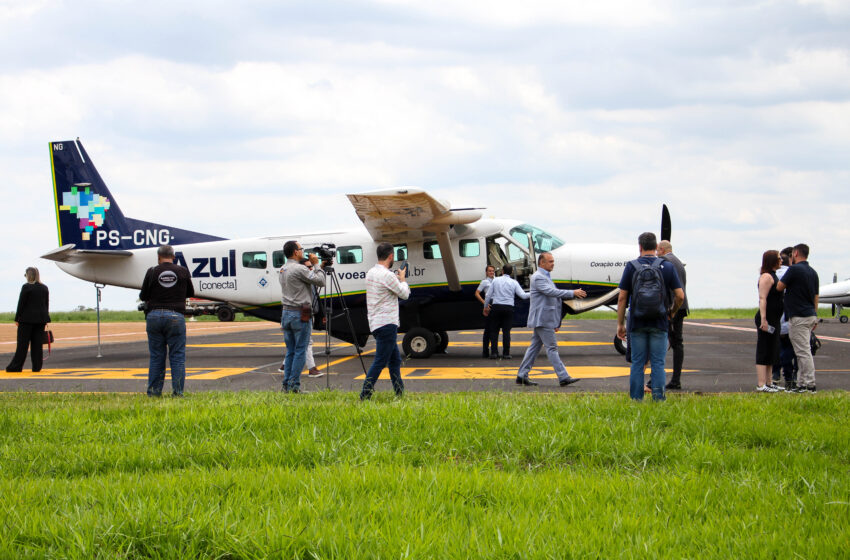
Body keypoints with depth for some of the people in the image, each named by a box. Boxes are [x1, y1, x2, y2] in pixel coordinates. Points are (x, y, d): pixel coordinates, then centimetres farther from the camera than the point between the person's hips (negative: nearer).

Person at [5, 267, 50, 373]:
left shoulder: (26, 287, -10)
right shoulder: (44, 288, 7)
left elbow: (21, 304, -10)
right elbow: (46, 304, 11)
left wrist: (17, 319, -4)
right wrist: (45, 319, 17)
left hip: (27, 319, -5)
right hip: (41, 319, 5)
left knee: (23, 343, -2)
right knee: (37, 343, 6)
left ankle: (16, 366, 0)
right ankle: (37, 366, 4)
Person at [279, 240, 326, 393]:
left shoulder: (282, 270, 12)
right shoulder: (299, 269, -15)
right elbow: (320, 281, -12)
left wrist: (318, 267, 19)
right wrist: (316, 265, 0)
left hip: (286, 312, 8)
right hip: (300, 314, -8)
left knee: (290, 351, 11)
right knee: (300, 351, -3)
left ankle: (286, 385, 10)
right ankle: (294, 385, -6)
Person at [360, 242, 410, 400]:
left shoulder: (371, 273, 11)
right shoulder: (386, 275, -17)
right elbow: (404, 294, -7)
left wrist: (397, 277, 22)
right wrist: (402, 279, 9)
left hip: (376, 323, 10)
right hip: (386, 324, -10)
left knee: (395, 360, 16)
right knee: (380, 362, -8)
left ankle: (400, 393, 19)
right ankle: (364, 396, -10)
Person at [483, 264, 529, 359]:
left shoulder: (495, 280, 4)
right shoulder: (514, 283, 2)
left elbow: (488, 295, 4)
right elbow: (523, 295, -2)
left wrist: (485, 307, 15)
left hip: (496, 307, 0)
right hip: (508, 308, 0)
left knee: (494, 330, 6)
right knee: (506, 331, 2)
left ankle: (494, 352, 0)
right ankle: (506, 353, 0)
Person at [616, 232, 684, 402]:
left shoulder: (631, 267, -1)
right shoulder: (667, 266, 0)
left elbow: (622, 297, -2)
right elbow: (680, 295, -2)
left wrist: (620, 324, 4)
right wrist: (672, 313, 17)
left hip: (637, 323, 0)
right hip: (659, 324, 0)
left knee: (637, 363, 5)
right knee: (658, 364, 3)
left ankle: (636, 400, 5)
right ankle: (658, 399, -2)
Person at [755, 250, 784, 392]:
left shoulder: (772, 276, 18)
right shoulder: (766, 276, -14)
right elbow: (762, 299, -22)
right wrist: (763, 319, -28)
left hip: (774, 320, 10)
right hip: (767, 319, -10)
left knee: (771, 353, 14)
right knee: (764, 352, -10)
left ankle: (768, 383, 20)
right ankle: (761, 385, -11)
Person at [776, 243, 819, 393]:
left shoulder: (794, 269, -13)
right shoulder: (813, 272, 13)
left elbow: (779, 287, -5)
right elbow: (816, 296, 16)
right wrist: (815, 316, 22)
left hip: (798, 317, -9)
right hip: (810, 315, 9)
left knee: (803, 352, -8)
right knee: (804, 351, 13)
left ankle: (809, 385, -9)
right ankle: (802, 383, 15)